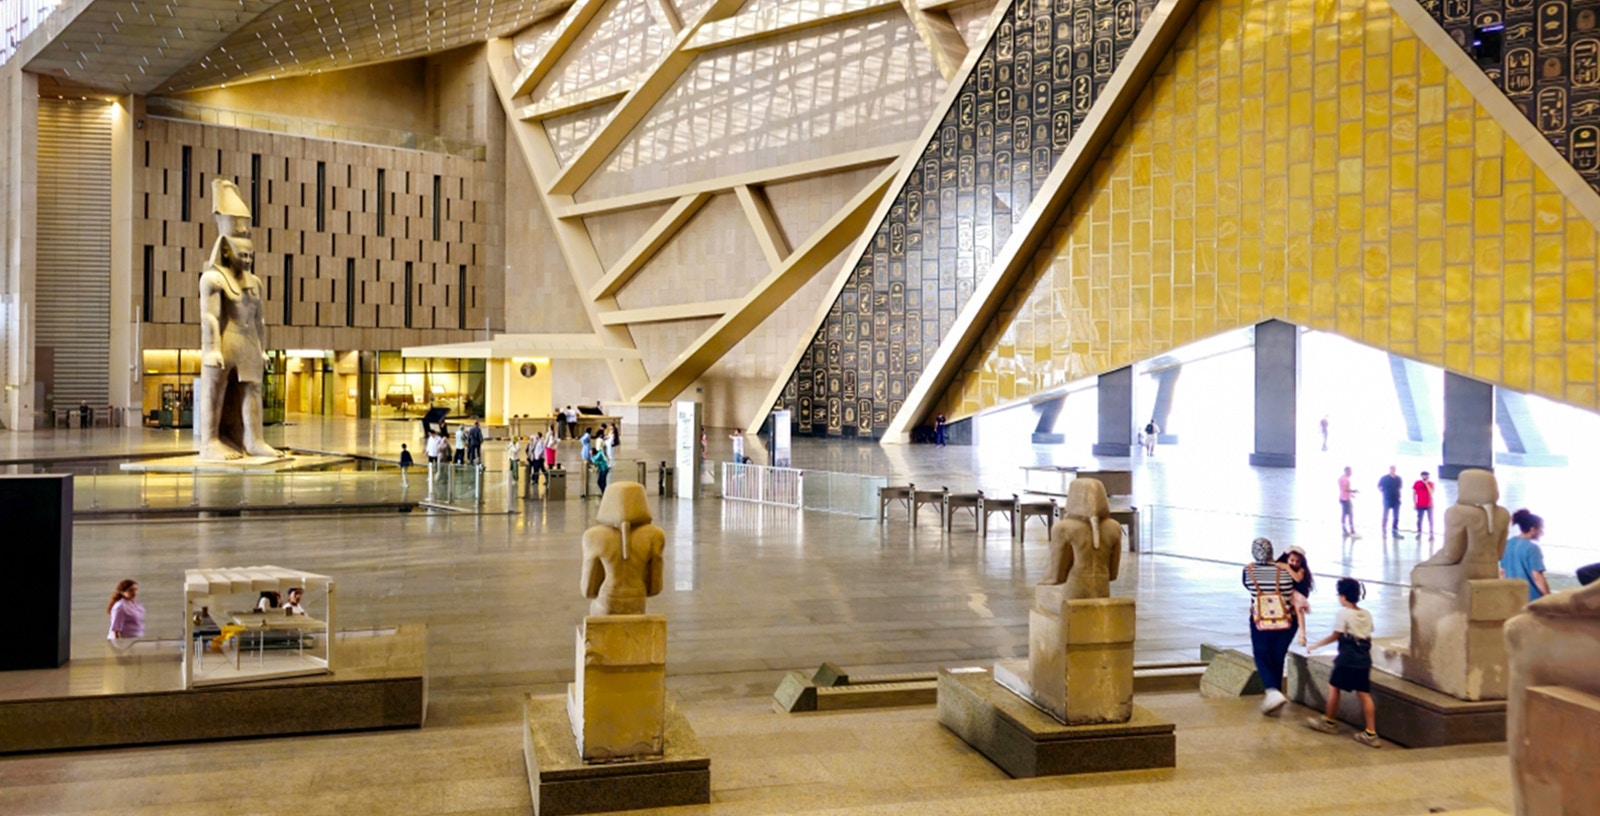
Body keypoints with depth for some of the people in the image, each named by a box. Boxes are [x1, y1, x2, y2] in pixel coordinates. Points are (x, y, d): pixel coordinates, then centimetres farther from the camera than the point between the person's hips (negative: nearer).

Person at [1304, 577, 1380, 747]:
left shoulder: (1343, 614, -10)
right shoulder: (1367, 614, 9)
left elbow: (1335, 636, -6)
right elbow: (1368, 639, 13)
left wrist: (1316, 645, 6)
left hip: (1347, 660, -6)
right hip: (1364, 660, 6)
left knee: (1333, 687, 11)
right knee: (1364, 694, 5)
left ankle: (1329, 722, 24)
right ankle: (1371, 733, 2)